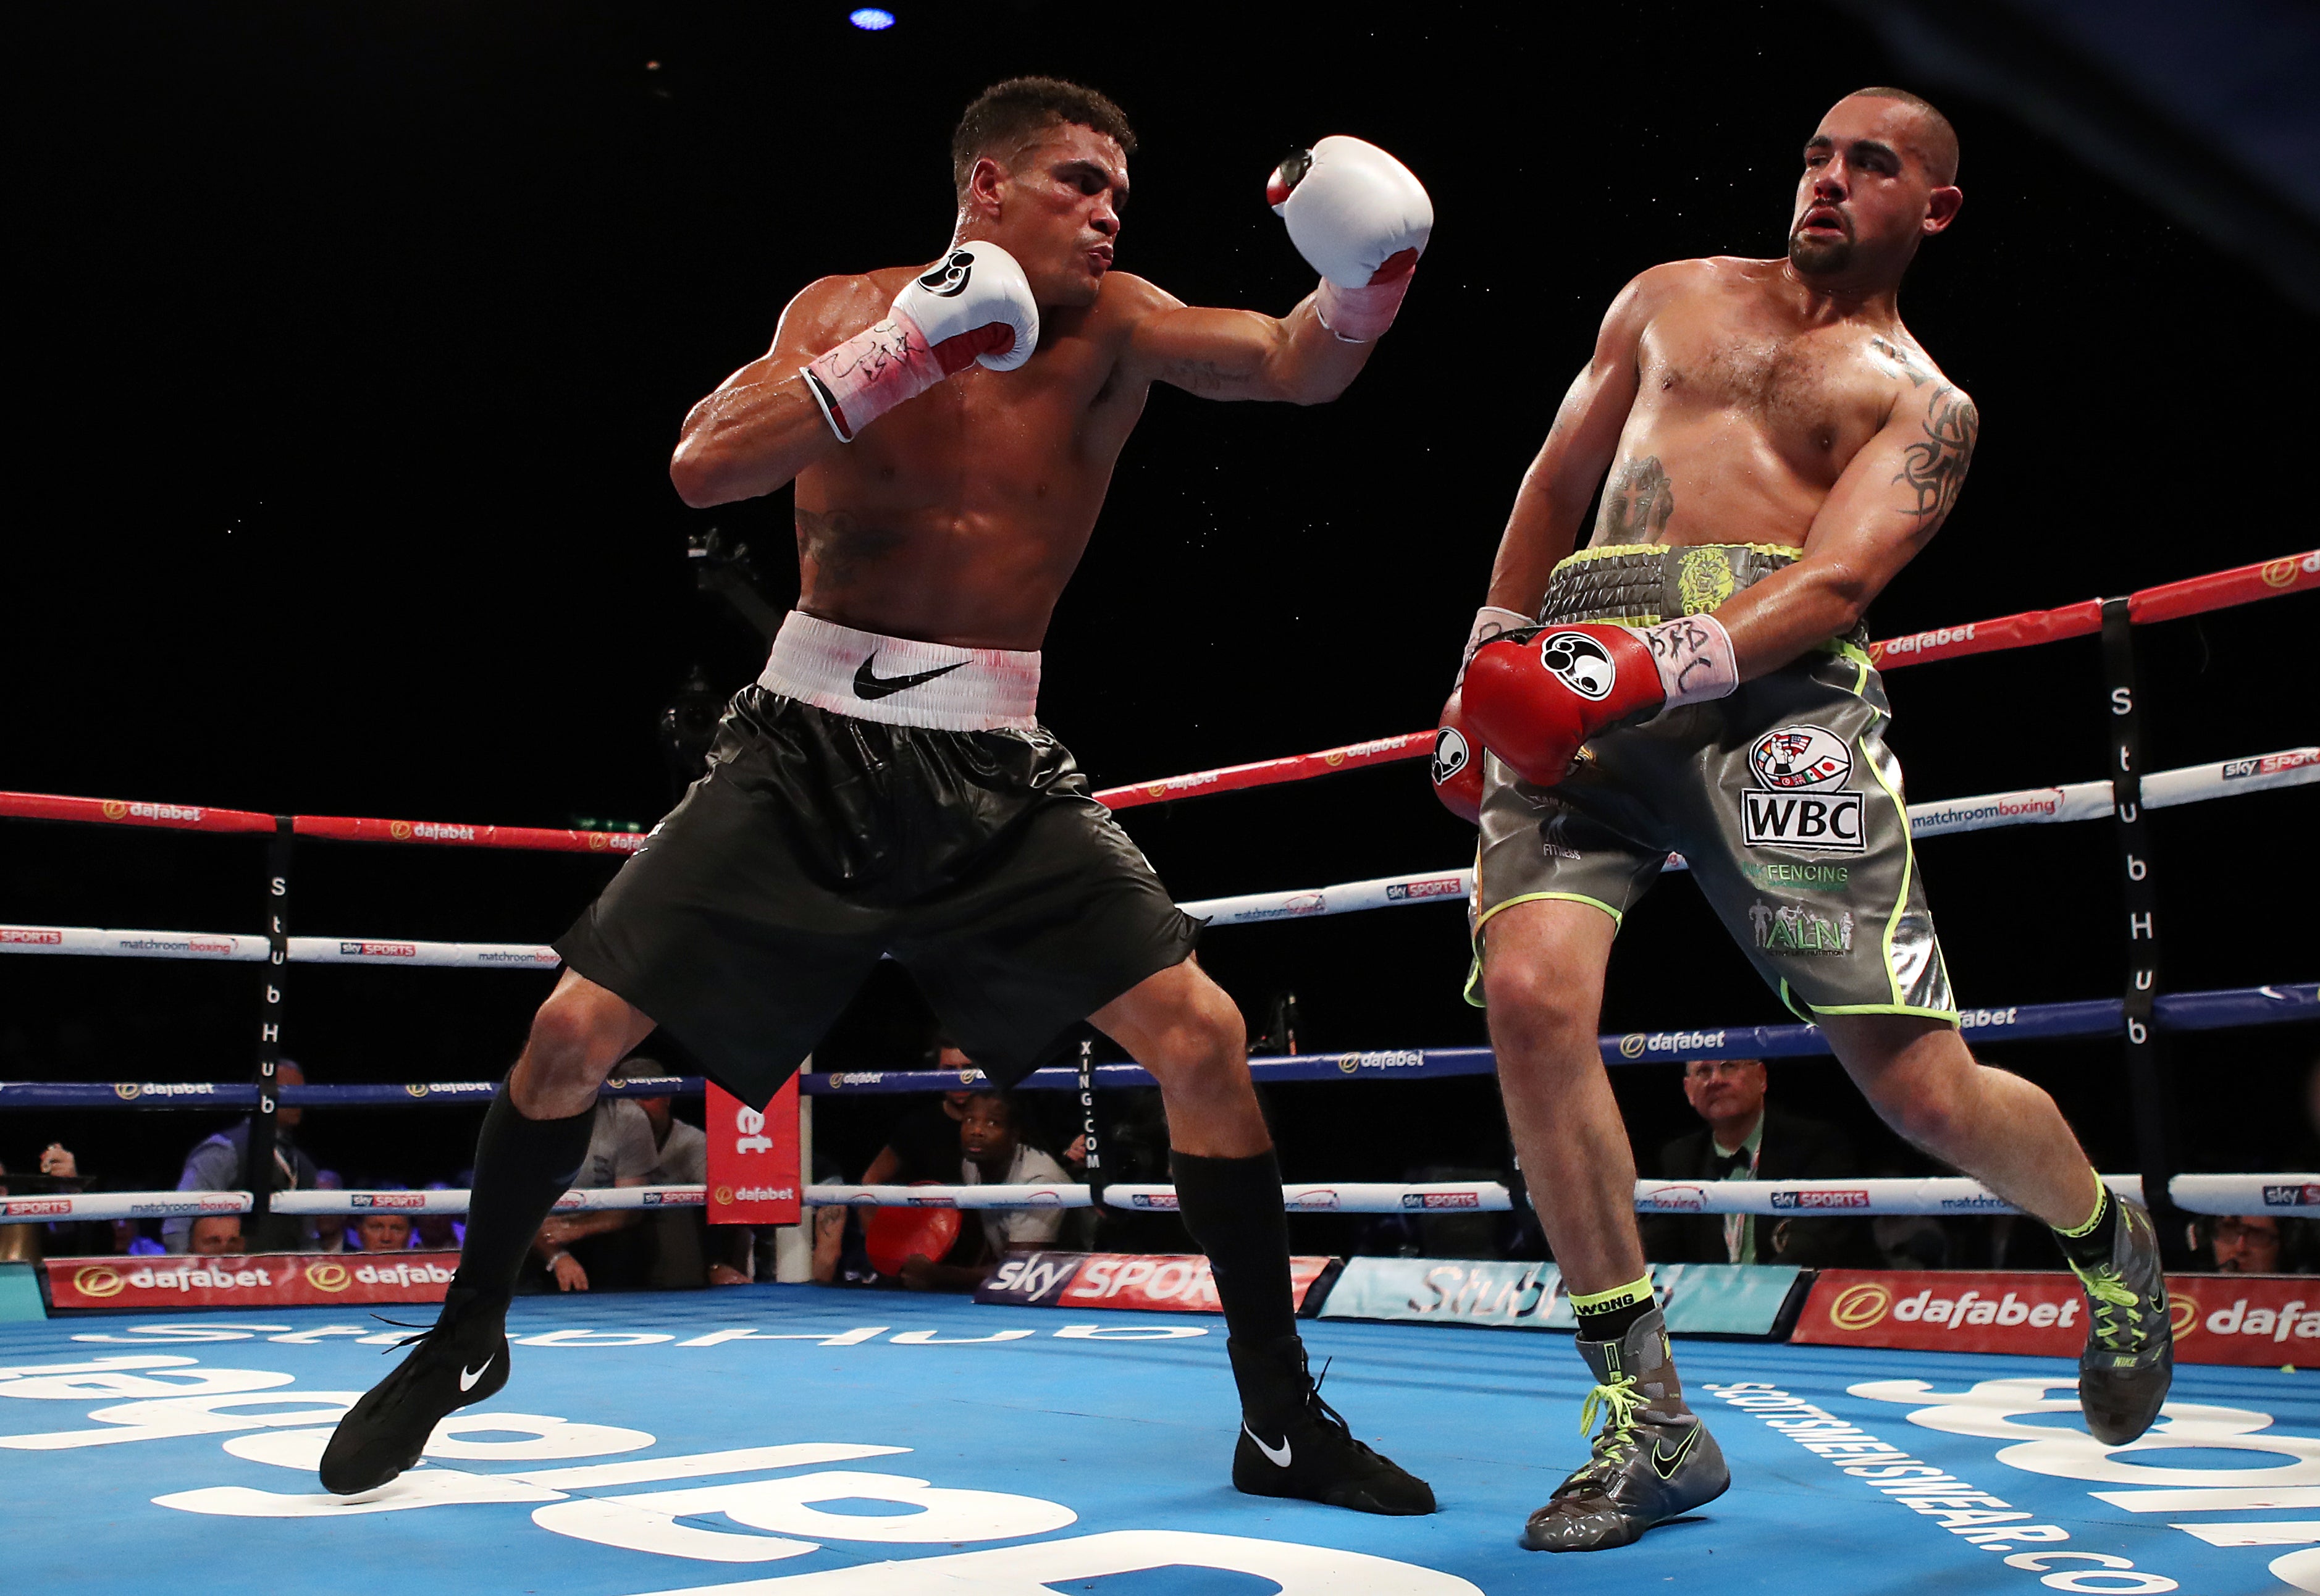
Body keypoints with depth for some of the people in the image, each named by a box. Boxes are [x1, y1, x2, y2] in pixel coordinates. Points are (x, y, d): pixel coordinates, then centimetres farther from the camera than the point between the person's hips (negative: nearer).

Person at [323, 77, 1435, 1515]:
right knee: (576, 1032, -4)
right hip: (810, 741, 0)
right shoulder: (847, 312, -1)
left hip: (993, 770, 1)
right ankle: (466, 1335, 23)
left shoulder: (1111, 328, 0)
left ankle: (1283, 1420, 3)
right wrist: (897, 358, -26)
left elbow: (1300, 366, -14)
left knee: (1203, 1037, -12)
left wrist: (1367, 284, -35)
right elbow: (702, 467, -16)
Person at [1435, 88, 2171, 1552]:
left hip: (1770, 678, -3)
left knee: (1921, 1089, -5)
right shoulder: (1672, 297, 26)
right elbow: (1556, 485, 30)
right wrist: (1487, 674, 24)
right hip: (1579, 678, 3)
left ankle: (2108, 1242, 33)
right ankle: (1649, 1421, -11)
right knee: (1531, 990, -23)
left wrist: (1659, 665, -21)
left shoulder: (1923, 403, 15)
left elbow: (1838, 581, -3)